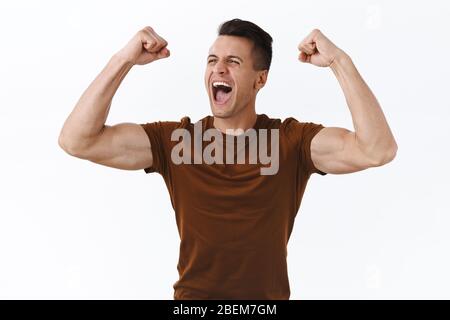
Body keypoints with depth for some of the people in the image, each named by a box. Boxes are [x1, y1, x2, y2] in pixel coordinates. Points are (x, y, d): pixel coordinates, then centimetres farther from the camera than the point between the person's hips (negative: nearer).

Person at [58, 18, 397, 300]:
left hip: (268, 298, 0)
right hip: (192, 297, 1)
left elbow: (378, 150, -19)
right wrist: (123, 60, -15)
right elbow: (77, 140, -10)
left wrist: (339, 61, -22)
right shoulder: (174, 139, -3)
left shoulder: (292, 141, -6)